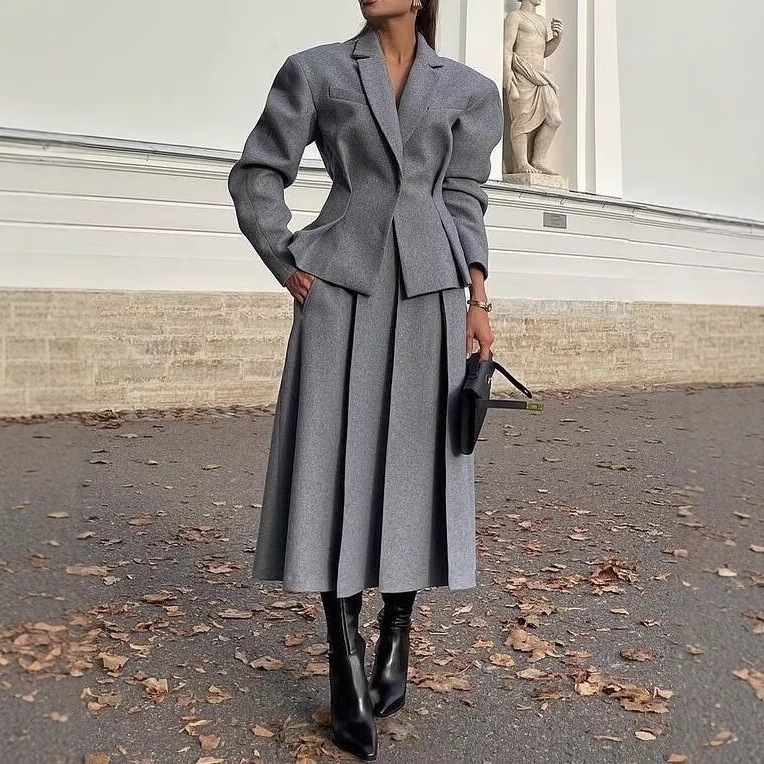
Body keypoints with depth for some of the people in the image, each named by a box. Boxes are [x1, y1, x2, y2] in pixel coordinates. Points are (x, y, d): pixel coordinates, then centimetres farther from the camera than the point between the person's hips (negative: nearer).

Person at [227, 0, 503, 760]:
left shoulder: (469, 90, 12)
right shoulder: (314, 70, 8)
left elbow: (463, 202, 12)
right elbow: (256, 177, 10)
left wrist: (477, 300, 2)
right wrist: (286, 265, 0)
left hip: (428, 291, 2)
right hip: (341, 290, -1)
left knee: (413, 466, 3)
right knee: (336, 465, -4)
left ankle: (395, 643, 22)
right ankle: (346, 674, 6)